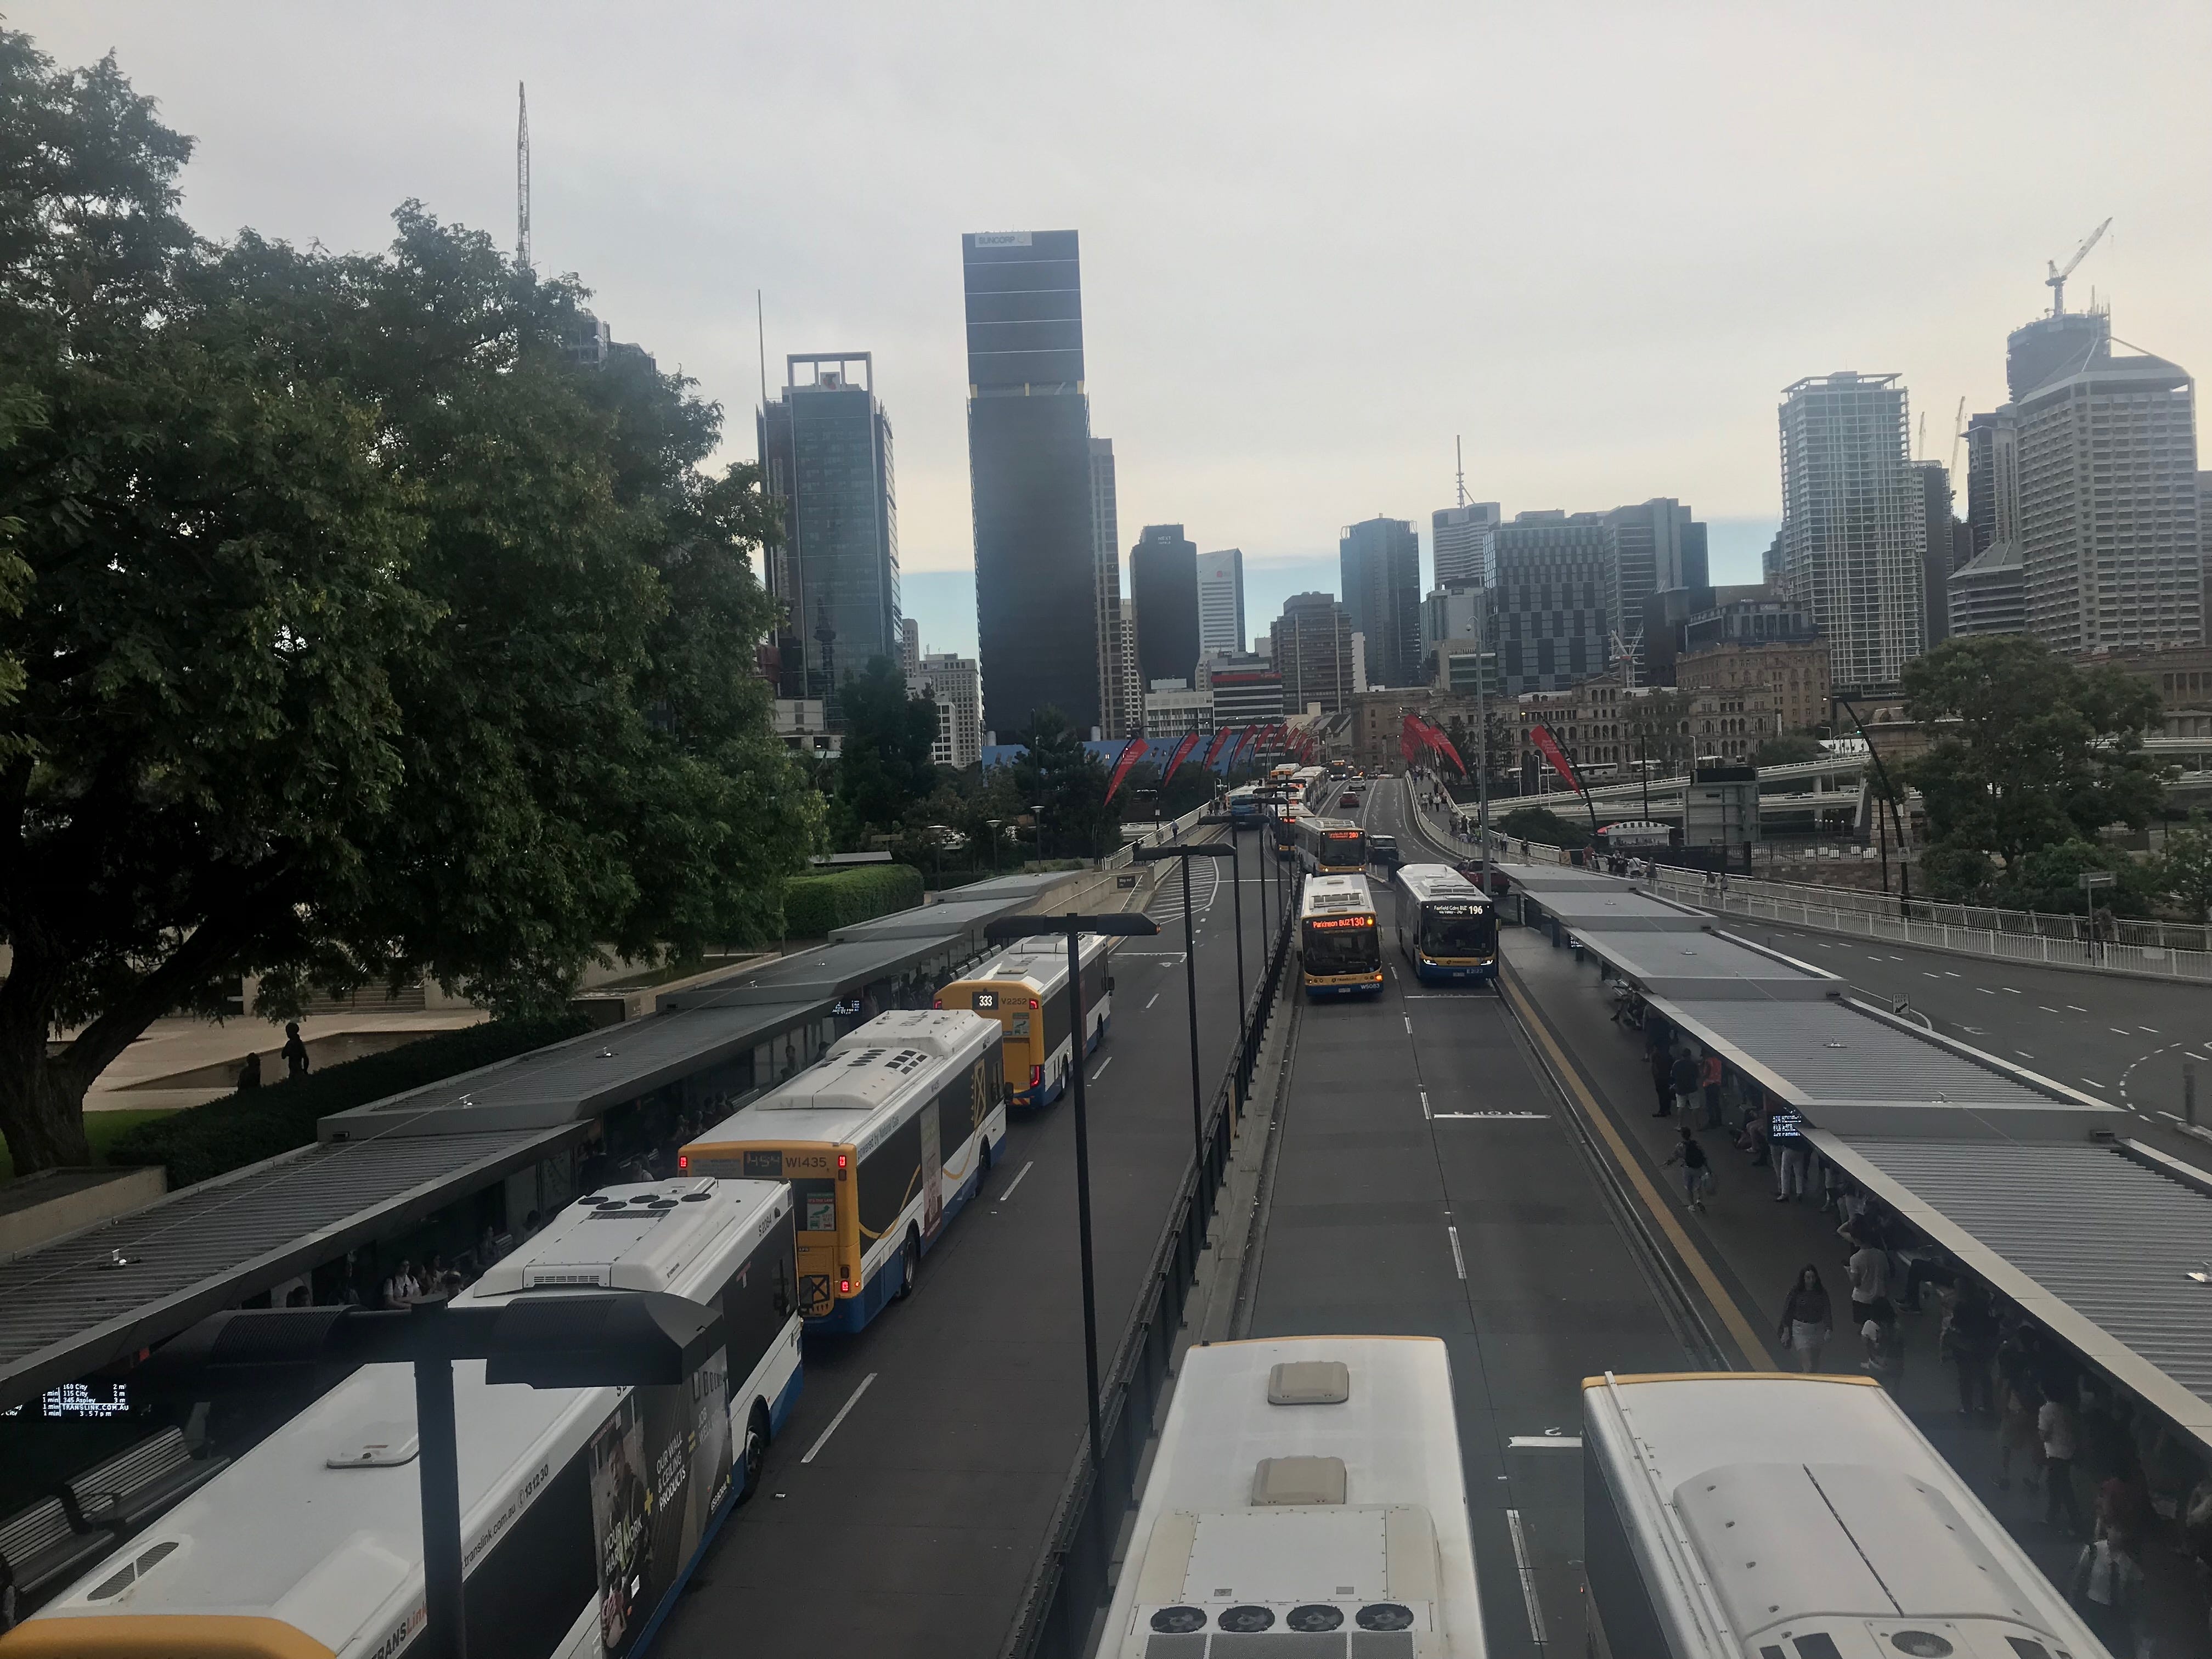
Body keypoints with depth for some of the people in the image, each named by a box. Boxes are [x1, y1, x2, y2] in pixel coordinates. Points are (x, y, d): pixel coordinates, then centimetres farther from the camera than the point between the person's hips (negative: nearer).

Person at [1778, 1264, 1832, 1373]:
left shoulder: (1822, 1292, -3)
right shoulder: (1795, 1291, -9)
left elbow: (1826, 1312, -2)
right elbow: (1788, 1311, -2)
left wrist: (1828, 1330, -13)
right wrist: (1786, 1330, -3)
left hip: (1818, 1329, 3)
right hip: (1800, 1329, -3)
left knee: (1815, 1362, 13)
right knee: (1807, 1364, -12)